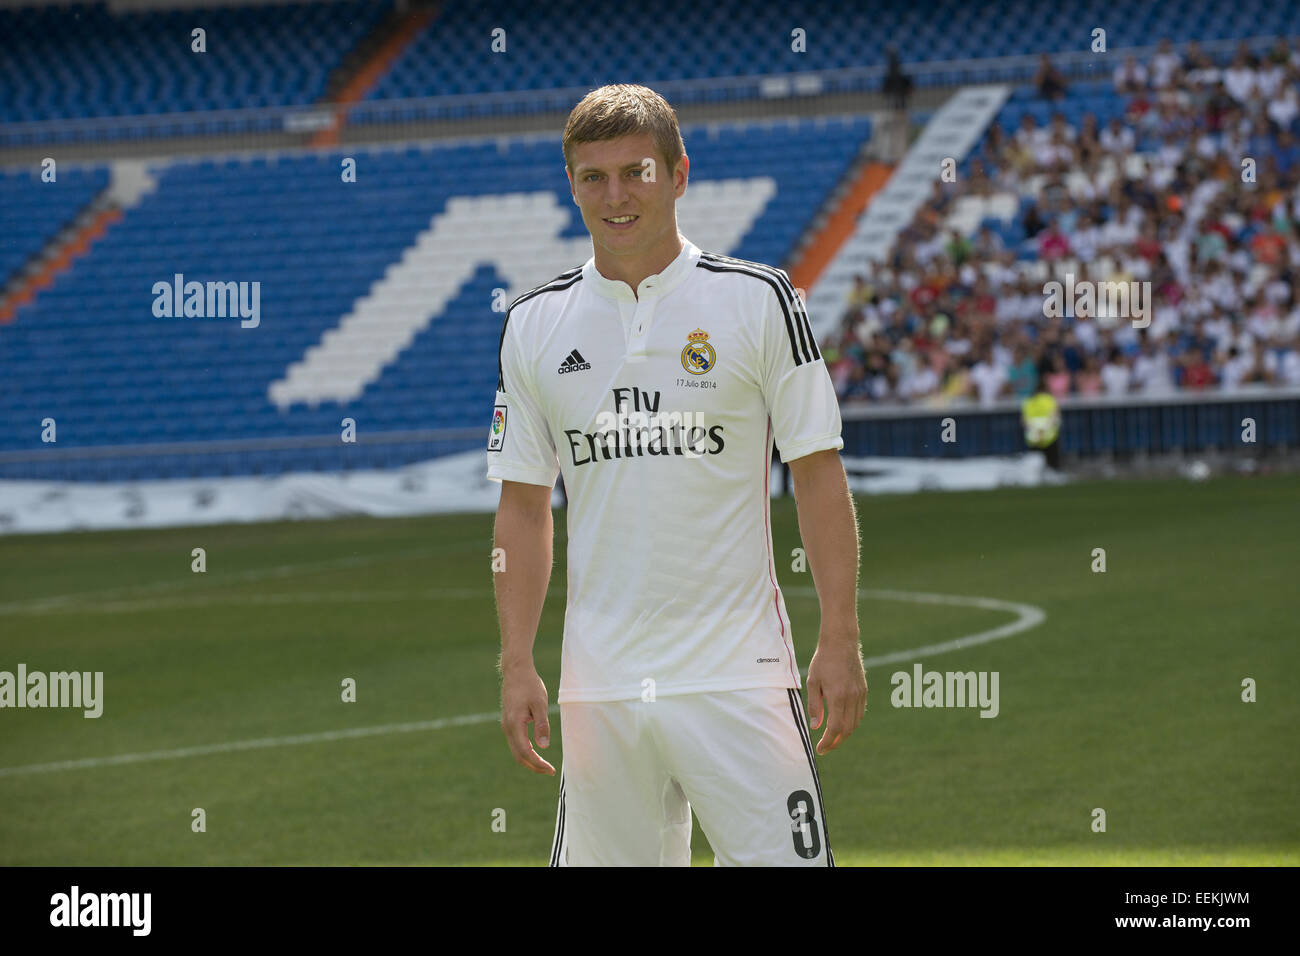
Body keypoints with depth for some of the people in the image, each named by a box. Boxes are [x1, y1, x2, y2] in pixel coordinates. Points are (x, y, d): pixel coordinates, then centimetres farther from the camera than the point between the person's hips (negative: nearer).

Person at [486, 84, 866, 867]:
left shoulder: (757, 300, 0)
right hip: (599, 679, 3)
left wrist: (840, 641, -7)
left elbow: (819, 477, 0)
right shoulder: (535, 325, 8)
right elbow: (524, 504, 13)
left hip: (737, 673, -3)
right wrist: (518, 665, 5)